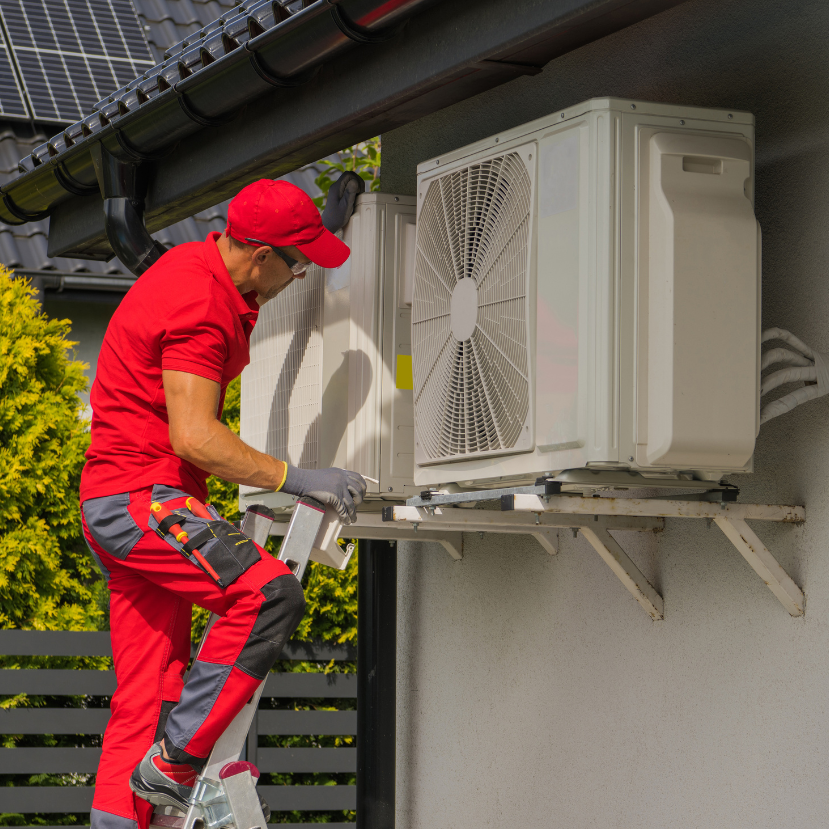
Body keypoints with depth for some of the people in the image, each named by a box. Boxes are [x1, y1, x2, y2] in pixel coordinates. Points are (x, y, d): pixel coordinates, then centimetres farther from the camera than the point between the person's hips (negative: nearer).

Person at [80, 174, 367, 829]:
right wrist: (293, 478, -26)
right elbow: (194, 436, -26)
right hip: (141, 496, -11)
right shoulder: (201, 308, -19)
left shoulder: (196, 262, 12)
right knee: (269, 595, -26)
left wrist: (327, 223, 34)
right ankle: (174, 762, -22)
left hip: (127, 504, 11)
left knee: (148, 694, 7)